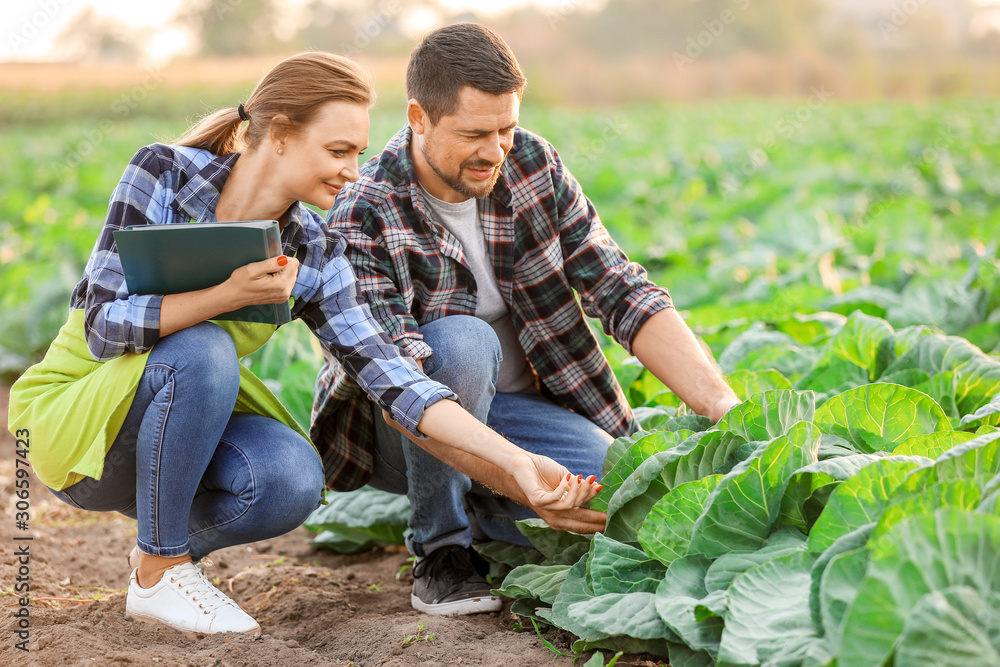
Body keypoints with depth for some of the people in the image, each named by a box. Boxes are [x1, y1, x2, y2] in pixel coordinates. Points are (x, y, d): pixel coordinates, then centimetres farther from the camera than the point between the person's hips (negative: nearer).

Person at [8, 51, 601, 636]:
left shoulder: (316, 255, -7)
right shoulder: (164, 173, -18)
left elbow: (387, 372, -14)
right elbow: (103, 326, -23)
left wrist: (515, 460, -23)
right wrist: (230, 295, -37)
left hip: (184, 423, 3)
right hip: (74, 423, -3)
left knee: (293, 480, -28)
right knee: (205, 351, -33)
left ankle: (176, 544, 4)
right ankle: (157, 574, -15)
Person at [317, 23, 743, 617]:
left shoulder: (534, 163, -6)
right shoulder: (362, 216, -22)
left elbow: (622, 291, -6)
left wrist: (724, 406, -19)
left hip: (515, 404, 4)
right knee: (460, 343, -36)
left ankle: (476, 508, 6)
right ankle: (441, 550, -15)